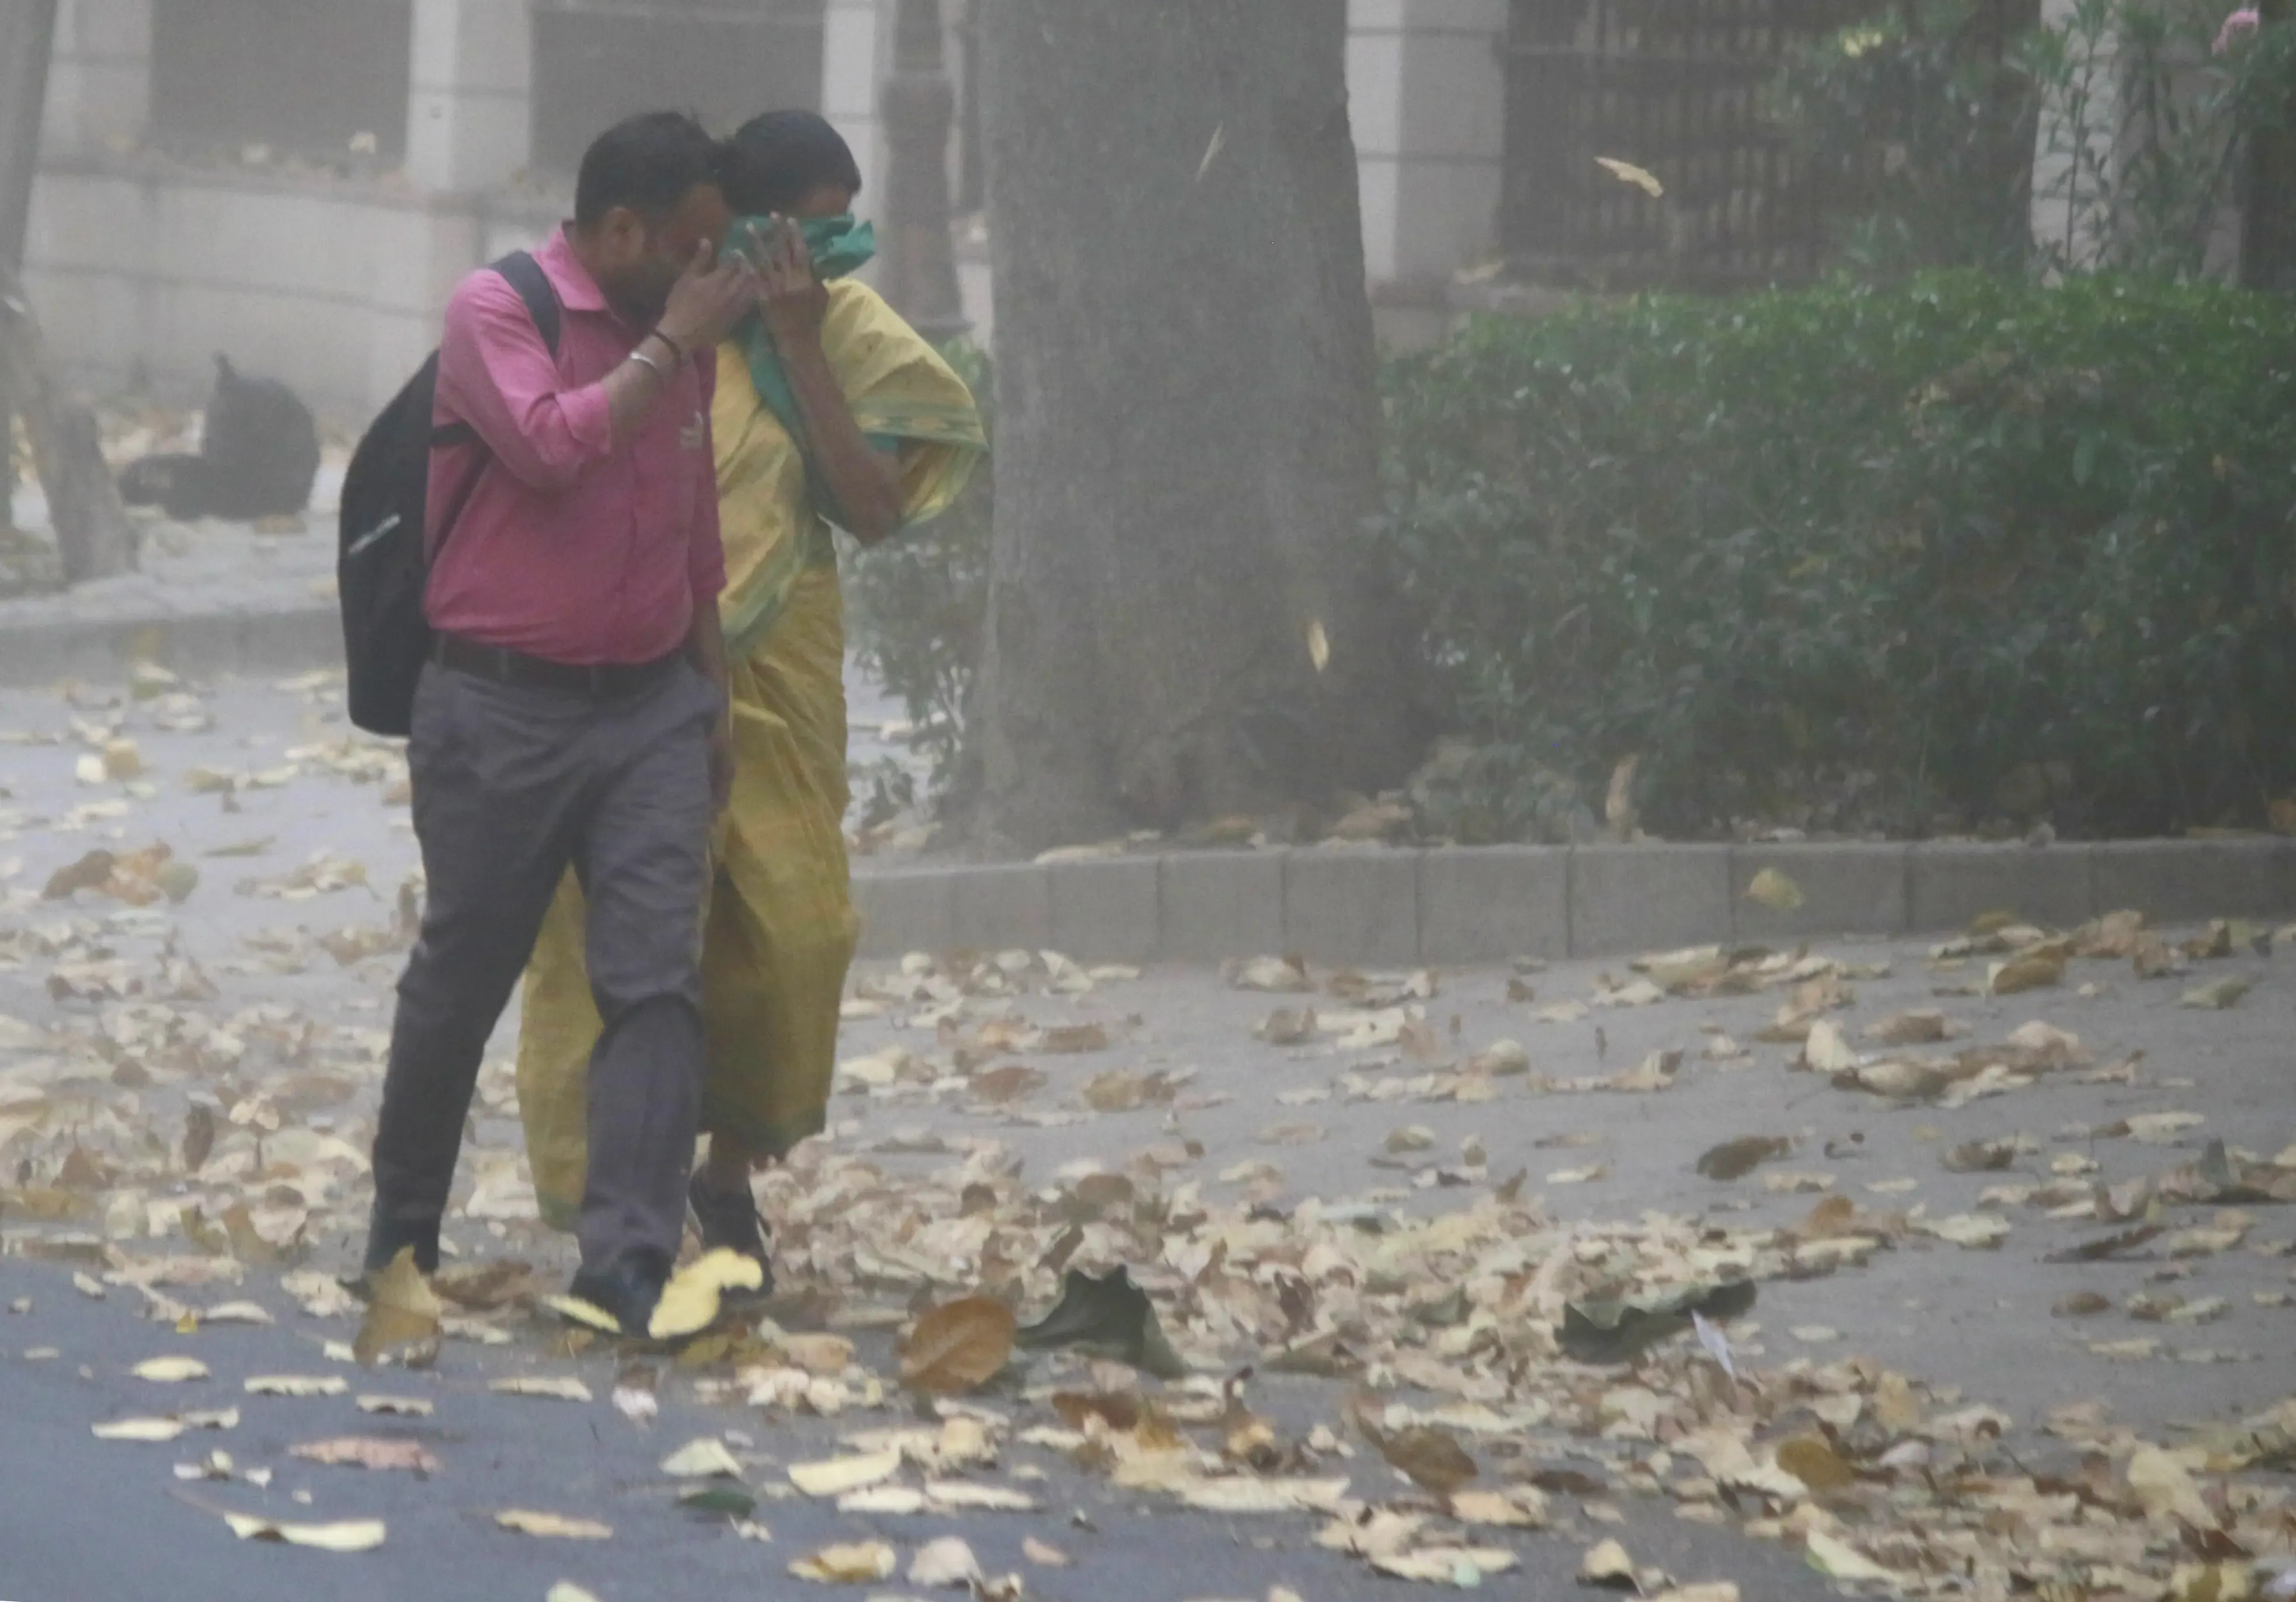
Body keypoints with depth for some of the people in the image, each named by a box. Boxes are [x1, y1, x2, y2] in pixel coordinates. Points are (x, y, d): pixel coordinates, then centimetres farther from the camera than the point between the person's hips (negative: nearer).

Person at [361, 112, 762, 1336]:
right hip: (502, 712, -5)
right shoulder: (497, 312, -7)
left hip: (652, 707, 5)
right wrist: (672, 346, -16)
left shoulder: (679, 343, 12)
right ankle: (402, 1230, 27)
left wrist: (714, 699, 24)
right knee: (460, 984, 7)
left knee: (657, 981, -10)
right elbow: (551, 443, -26)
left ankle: (630, 1266, -15)